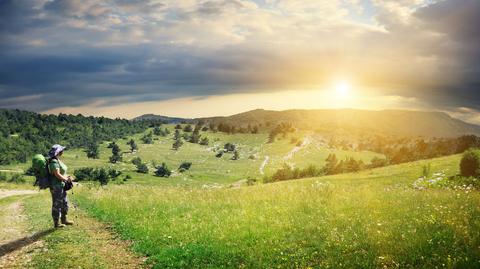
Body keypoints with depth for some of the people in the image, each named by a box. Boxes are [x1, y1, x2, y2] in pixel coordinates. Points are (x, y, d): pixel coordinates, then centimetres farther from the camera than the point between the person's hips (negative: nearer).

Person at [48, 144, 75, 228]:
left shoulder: (58, 160, 12)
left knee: (64, 203, 18)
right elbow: (57, 174, -25)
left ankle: (64, 220, 30)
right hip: (56, 186, -10)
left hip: (61, 185, 10)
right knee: (57, 204, 0)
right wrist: (66, 179, -13)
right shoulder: (54, 162, -19)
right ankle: (56, 223, 11)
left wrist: (67, 177, 5)